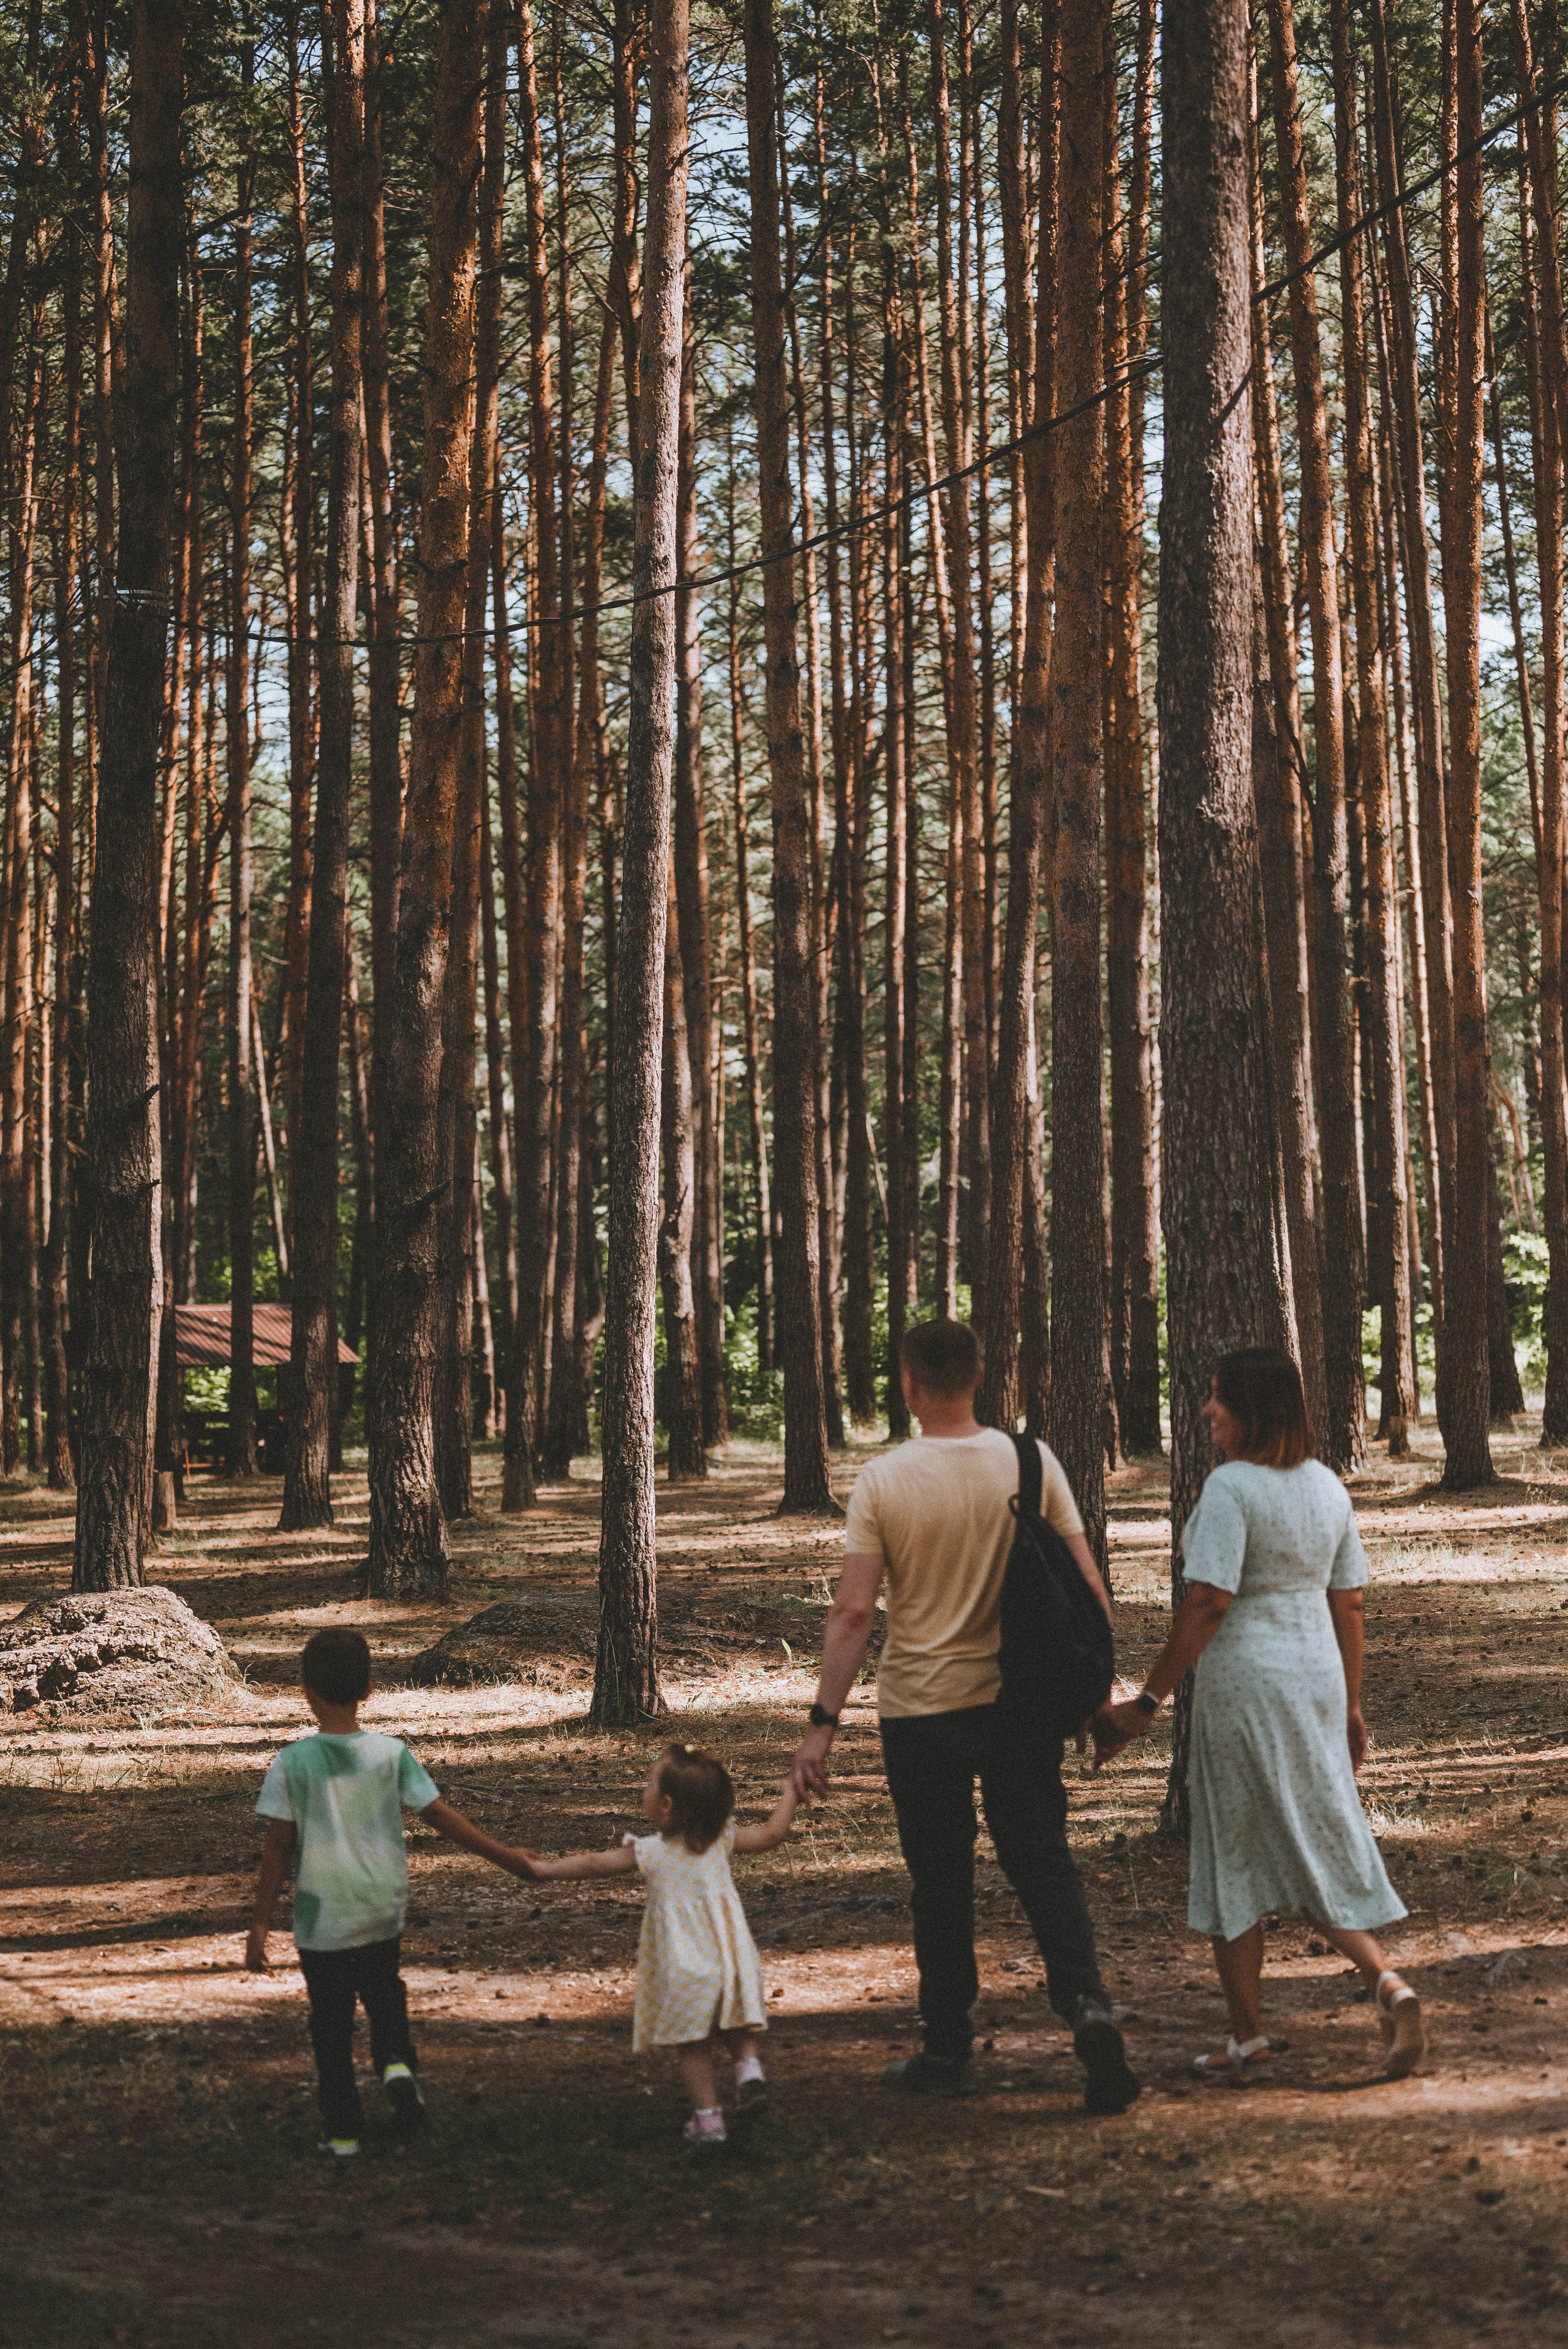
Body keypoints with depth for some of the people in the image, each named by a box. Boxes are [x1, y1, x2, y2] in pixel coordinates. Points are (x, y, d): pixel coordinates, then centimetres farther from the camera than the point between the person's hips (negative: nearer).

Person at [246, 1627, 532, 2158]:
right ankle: (396, 2063, -5)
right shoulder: (391, 1753, -6)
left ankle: (343, 2132, 14)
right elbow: (440, 1815, -3)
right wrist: (506, 1858, 6)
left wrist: (261, 1923, -1)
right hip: (383, 1913, 2)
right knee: (384, 1993, 23)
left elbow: (278, 1846, -9)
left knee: (331, 2022, 10)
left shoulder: (292, 1764, -11)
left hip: (321, 1916, -2)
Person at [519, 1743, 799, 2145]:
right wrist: (791, 1794, 24)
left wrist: (547, 1869, 13)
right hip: (733, 1958, 3)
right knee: (735, 2027, 23)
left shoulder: (651, 1852, -6)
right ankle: (748, 2063, -3)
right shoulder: (721, 1839, 2)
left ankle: (708, 2118, 10)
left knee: (694, 2045, 9)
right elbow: (771, 1835, 10)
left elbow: (594, 1863, 2)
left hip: (685, 1971, -3)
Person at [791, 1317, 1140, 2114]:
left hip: (920, 1710, -2)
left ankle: (947, 2052, 18)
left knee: (941, 1884, 10)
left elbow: (854, 1610, -12)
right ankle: (1086, 2003, -13)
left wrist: (822, 1722, -7)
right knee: (1044, 1866, 8)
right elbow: (1088, 1587, -2)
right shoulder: (1031, 1463, -4)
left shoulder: (882, 1481, -10)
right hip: (1021, 1703, 2)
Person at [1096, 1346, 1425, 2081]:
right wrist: (1350, 1706, 17)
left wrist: (1149, 1699, -15)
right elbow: (1351, 1604, 10)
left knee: (1232, 1860, 6)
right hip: (1316, 1677, 7)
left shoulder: (1230, 1487, -15)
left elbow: (1208, 1603, -20)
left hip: (1243, 1682, -6)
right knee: (1324, 1845, 12)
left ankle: (1248, 2035, 12)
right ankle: (1387, 1980, -9)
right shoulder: (1327, 1486, 7)